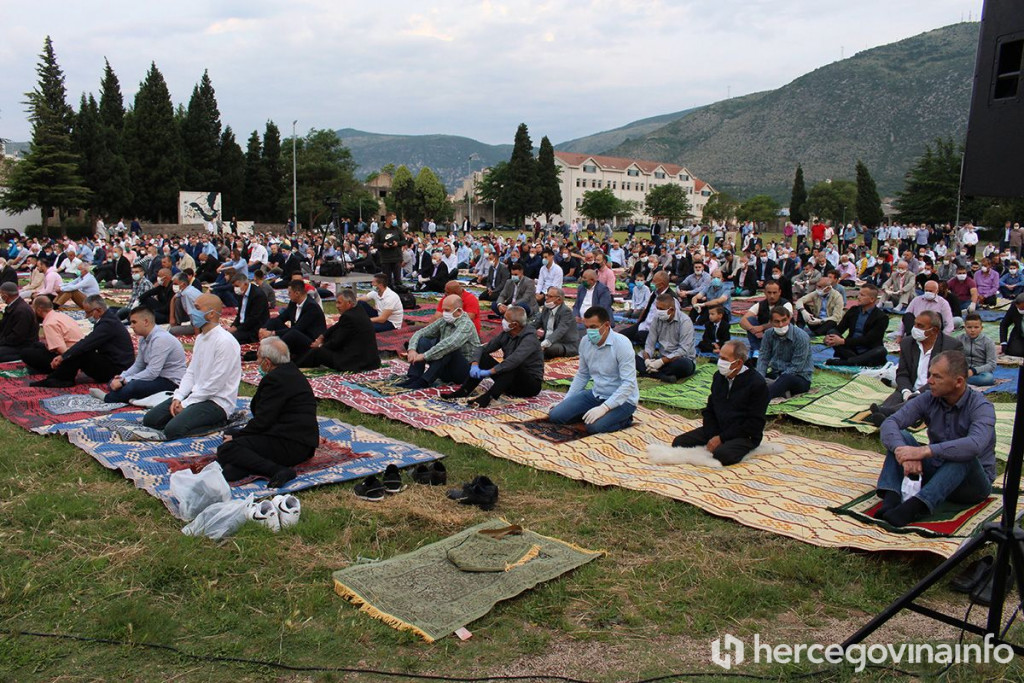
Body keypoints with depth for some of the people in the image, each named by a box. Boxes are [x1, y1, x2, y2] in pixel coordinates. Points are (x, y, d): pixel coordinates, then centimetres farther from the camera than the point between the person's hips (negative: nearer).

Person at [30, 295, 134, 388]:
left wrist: (63, 356, -23)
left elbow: (87, 343, -26)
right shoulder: (108, 318, 11)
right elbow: (88, 342, 11)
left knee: (79, 354, -20)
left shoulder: (108, 323, -20)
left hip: (116, 369, -10)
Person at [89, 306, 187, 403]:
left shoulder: (161, 339, -22)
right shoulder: (143, 339, 7)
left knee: (134, 386, -31)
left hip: (171, 381, -10)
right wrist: (121, 377, -4)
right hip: (156, 377, 10)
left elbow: (152, 373, -25)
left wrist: (125, 381, -19)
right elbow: (138, 365, 14)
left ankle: (107, 398, -6)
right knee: (115, 382, 6)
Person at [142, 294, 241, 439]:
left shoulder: (225, 342, -20)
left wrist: (186, 404, -14)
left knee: (173, 430, -25)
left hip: (217, 401, -9)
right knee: (150, 419, 3)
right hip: (196, 394, 9)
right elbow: (190, 372, 13)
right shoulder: (201, 338, 12)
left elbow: (214, 385, -21)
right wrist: (178, 397, -3)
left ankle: (218, 422, -6)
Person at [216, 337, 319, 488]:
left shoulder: (275, 379, -14)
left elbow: (262, 421, -17)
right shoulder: (293, 373, 18)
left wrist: (236, 436, -3)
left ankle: (278, 470, -28)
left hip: (291, 445, -11)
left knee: (225, 450, -18)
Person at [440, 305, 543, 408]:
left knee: (514, 366, -37)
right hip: (511, 383, 7)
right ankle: (463, 392, -19)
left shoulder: (530, 338, -22)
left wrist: (490, 372, -41)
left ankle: (487, 397, -46)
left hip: (532, 384, -7)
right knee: (484, 357, -8)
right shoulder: (506, 334, 1)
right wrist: (475, 364, -20)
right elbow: (484, 349, 0)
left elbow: (515, 359, -38)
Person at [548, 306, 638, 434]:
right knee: (555, 415, -10)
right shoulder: (585, 342, -1)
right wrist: (565, 401, 6)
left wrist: (604, 407, -30)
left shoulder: (622, 344, -21)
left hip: (622, 399, -6)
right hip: (596, 395, 6)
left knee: (594, 426, -31)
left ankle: (624, 419, -2)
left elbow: (628, 383, -24)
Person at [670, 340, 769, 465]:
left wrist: (722, 438, -18)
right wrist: (712, 437, -6)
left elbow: (754, 423, -16)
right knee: (678, 442, -10)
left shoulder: (757, 383, -14)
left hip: (744, 436, -6)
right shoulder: (719, 376, 7)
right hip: (717, 430, 6)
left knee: (721, 455, -36)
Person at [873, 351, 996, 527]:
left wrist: (924, 451, -44)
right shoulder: (928, 400, -5)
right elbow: (889, 423, -18)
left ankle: (915, 506, -48)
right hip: (935, 472, 4)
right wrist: (904, 453, -37)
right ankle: (891, 500, -37)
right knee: (899, 437, -16)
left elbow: (975, 445, -39)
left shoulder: (981, 407, -18)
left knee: (964, 455, -35)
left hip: (973, 482, -4)